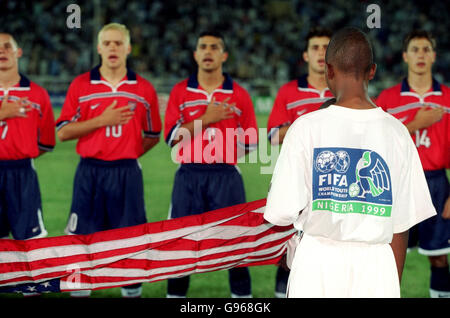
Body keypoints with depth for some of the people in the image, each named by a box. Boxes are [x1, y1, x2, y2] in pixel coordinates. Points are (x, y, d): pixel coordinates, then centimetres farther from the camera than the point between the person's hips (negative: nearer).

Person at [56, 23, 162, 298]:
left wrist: (130, 153, 3)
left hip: (127, 174, 0)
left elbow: (153, 135, 16)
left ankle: (133, 290, 12)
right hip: (89, 173, 0)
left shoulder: (144, 89, 6)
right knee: (83, 237, 0)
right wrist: (101, 121, -10)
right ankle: (80, 289, 11)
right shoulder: (81, 85, 4)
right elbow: (63, 132, 0)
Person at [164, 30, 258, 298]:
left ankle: (242, 294, 6)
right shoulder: (180, 92, 7)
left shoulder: (239, 95, 6)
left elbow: (250, 143, 9)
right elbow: (172, 135, -4)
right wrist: (206, 119, -11)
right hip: (188, 177, 1)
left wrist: (223, 155, 0)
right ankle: (176, 293, 12)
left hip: (226, 177, -1)